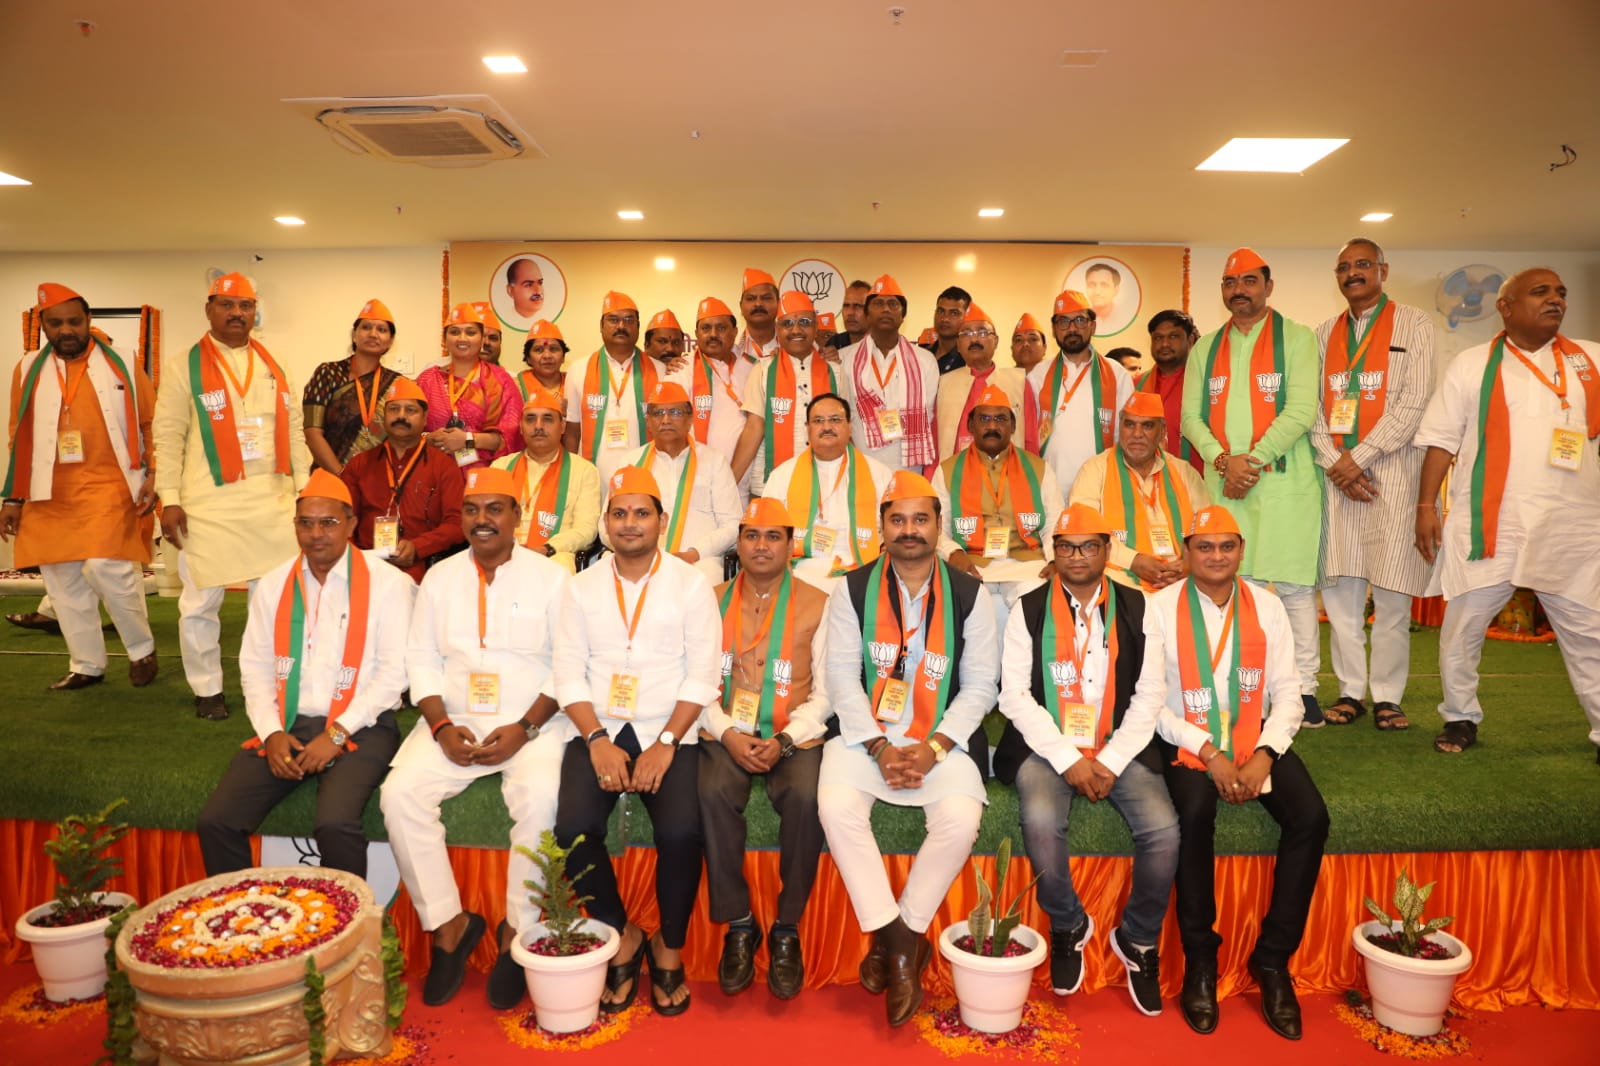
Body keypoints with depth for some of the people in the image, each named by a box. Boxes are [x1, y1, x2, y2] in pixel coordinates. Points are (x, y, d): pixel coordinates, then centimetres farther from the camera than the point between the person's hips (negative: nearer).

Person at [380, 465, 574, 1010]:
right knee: (401, 793, -21)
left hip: (532, 724, -3)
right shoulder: (439, 578, 11)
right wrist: (443, 727, -8)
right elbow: (422, 662, 8)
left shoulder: (550, 577, 0)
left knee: (539, 796, -31)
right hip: (454, 722, 4)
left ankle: (518, 933, -10)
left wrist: (524, 729, -15)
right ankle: (448, 924, -4)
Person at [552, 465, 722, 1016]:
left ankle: (669, 946, 3)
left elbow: (702, 673, -4)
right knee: (574, 828, -23)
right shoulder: (583, 586, 9)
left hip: (669, 732, -2)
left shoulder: (690, 582, 2)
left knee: (681, 831, -26)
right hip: (599, 729, 2)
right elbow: (569, 671, 3)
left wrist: (665, 744, -13)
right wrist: (597, 741, -10)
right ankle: (622, 936, 5)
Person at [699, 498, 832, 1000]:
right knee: (713, 795, -29)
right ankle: (738, 926, -10)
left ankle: (786, 930, -9)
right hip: (727, 733, 1)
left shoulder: (816, 605, 5)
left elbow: (825, 691, 2)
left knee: (806, 798, -30)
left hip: (795, 736, -1)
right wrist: (728, 734, -11)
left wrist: (784, 742, -12)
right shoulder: (712, 601, 10)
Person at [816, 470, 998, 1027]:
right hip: (865, 735, 0)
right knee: (837, 806, -27)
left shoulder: (969, 595, 3)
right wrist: (880, 747, -12)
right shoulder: (853, 589, 3)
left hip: (940, 740, 0)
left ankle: (898, 936, -5)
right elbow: (841, 677, -2)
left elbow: (980, 684, 1)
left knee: (961, 818, -27)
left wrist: (934, 747, -12)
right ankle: (900, 942, -12)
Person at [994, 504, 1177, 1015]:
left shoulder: (1136, 609, 6)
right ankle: (1068, 926, 2)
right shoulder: (1029, 609, 2)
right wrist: (1068, 760, -12)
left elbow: (1150, 695, 2)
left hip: (1120, 747, 2)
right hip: (1047, 747, -1)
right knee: (1041, 821, -29)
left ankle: (1138, 939, 7)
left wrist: (1111, 762, -9)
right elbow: (1015, 695, -3)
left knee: (1163, 829, -22)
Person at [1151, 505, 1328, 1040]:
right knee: (1195, 813, -31)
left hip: (1257, 740, 3)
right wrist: (1208, 754, -16)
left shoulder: (1266, 606, 5)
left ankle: (1273, 957, -3)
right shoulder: (1161, 607, -5)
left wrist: (1264, 755, -13)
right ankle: (1200, 957, -10)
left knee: (1311, 818, -20)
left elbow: (1287, 692, 2)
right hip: (1188, 743, -3)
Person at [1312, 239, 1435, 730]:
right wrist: (1334, 462, -6)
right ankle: (1351, 691, 12)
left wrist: (1358, 457, -11)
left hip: (1391, 470, -3)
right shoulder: (1325, 333, 16)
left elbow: (1415, 401, -5)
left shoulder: (1414, 324, 5)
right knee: (1339, 587, 3)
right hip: (1336, 472, 3)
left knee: (1391, 592, -3)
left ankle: (1387, 695, 7)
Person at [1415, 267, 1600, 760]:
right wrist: (1426, 505, -5)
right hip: (1486, 527, -1)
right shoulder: (1472, 365, 4)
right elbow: (1441, 439, 2)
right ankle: (1461, 718, 23)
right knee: (1462, 628, 5)